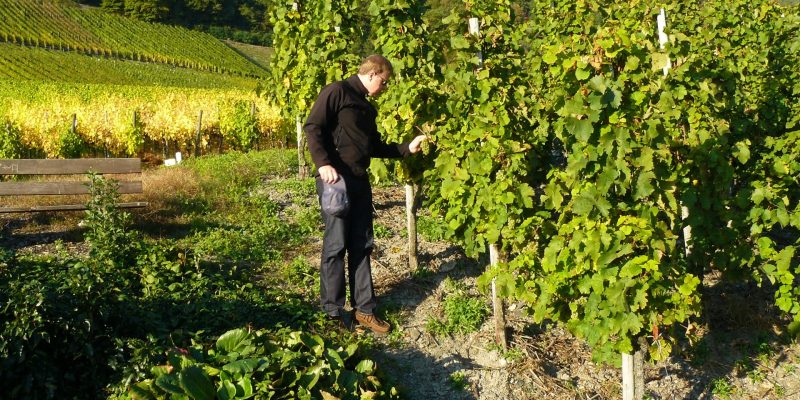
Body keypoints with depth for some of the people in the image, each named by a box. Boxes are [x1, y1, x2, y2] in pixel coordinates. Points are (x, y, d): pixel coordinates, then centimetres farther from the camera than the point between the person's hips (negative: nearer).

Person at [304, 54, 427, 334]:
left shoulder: (367, 107, 21)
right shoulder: (337, 92, -5)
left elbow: (375, 146, 25)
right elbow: (312, 127, -13)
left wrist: (407, 148, 16)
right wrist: (323, 164, -23)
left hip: (360, 181, 8)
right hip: (335, 179, -8)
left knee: (362, 245, 9)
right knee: (336, 245, -4)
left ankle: (364, 309, 16)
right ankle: (333, 312, 7)